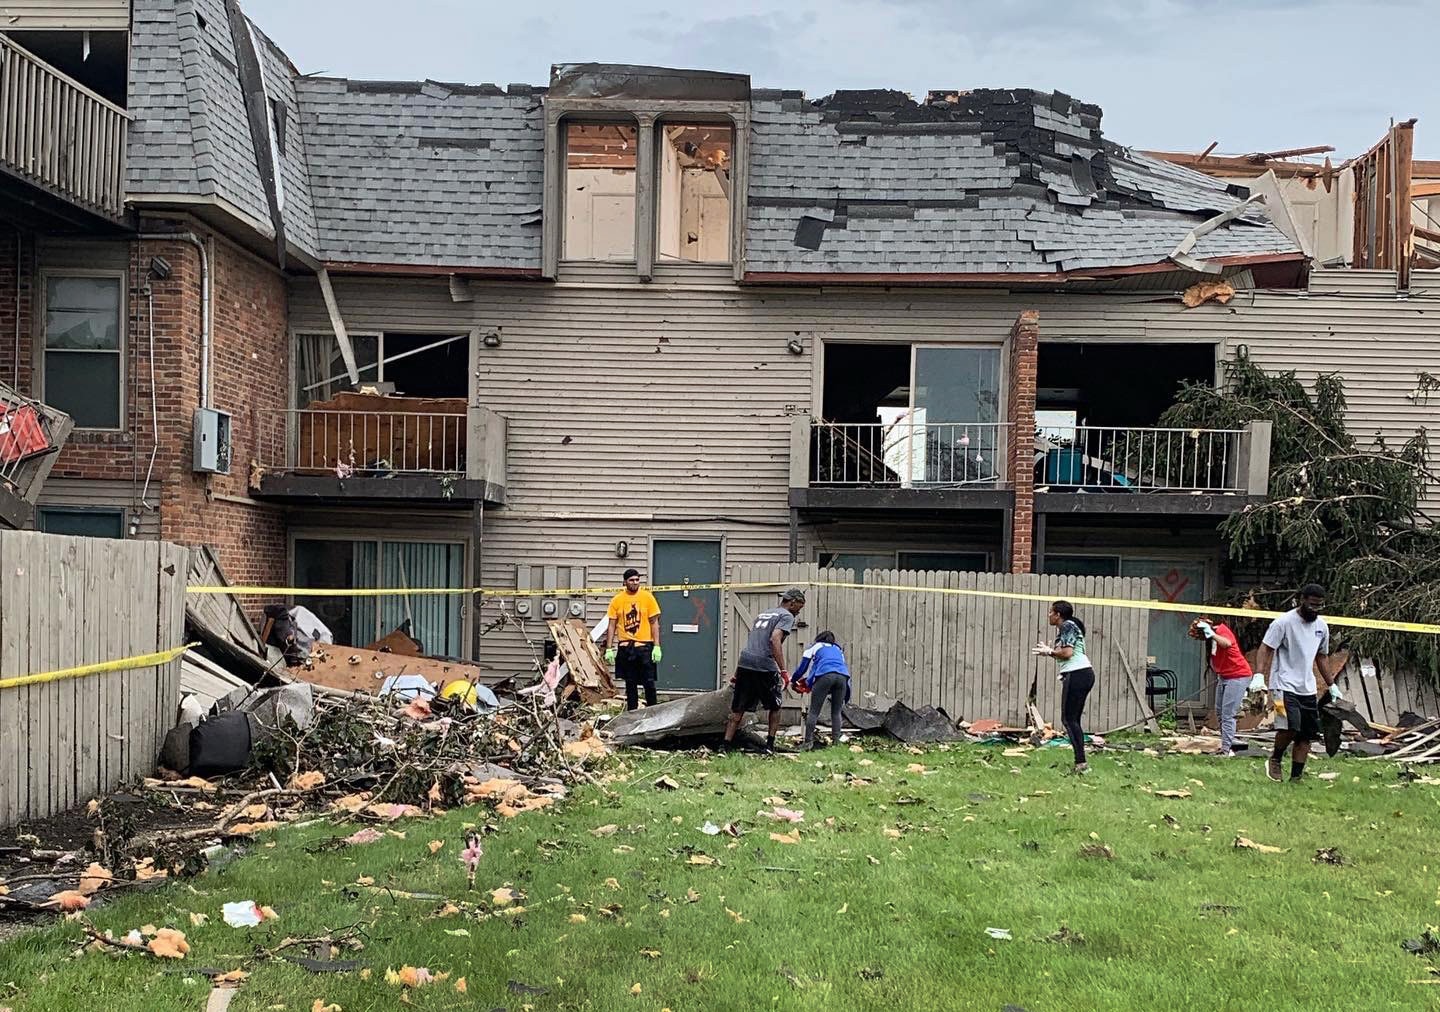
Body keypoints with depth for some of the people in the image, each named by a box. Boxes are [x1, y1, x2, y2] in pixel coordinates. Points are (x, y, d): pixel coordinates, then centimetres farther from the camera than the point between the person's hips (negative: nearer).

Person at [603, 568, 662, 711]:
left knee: (649, 682, 0)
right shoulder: (617, 600, 3)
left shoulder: (648, 597, 0)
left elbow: (654, 623, 0)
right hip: (625, 647, 2)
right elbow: (611, 626, 5)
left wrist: (657, 646, -7)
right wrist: (609, 649, 0)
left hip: (644, 646, -1)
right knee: (630, 683, 9)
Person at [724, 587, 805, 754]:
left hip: (744, 663, 6)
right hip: (764, 667, -6)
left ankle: (726, 747, 1)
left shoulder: (762, 614, 26)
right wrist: (784, 671, -17)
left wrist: (737, 673, 28)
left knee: (737, 711, 7)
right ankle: (770, 746, 14)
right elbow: (775, 639, -15)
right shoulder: (786, 616, 3)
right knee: (775, 707, 15)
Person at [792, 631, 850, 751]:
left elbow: (802, 667, 26)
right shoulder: (838, 649, 36)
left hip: (825, 675, -3)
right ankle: (836, 742, 4)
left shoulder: (815, 646, 28)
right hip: (842, 676, 3)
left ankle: (808, 742, -6)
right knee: (836, 713, 12)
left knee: (814, 711, 1)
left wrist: (793, 681, 43)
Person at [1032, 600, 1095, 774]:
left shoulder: (1067, 626, -7)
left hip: (1076, 675, -10)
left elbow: (1067, 652, -17)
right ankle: (1080, 762, 9)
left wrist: (1050, 652, -3)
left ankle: (1081, 762, -14)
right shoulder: (1068, 627, 23)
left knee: (1068, 719, -9)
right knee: (1074, 720, 11)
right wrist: (1050, 651, 15)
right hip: (1084, 674, 10)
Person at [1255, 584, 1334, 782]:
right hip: (1285, 686, -7)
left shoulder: (1322, 626, 11)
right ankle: (1275, 760, 3)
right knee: (1290, 727, -23)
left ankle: (1296, 778, 10)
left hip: (1308, 689, 7)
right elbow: (1265, 649, -12)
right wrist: (1259, 675, -25)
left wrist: (1330, 684, 27)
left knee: (1306, 735, 3)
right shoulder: (1284, 622, -10)